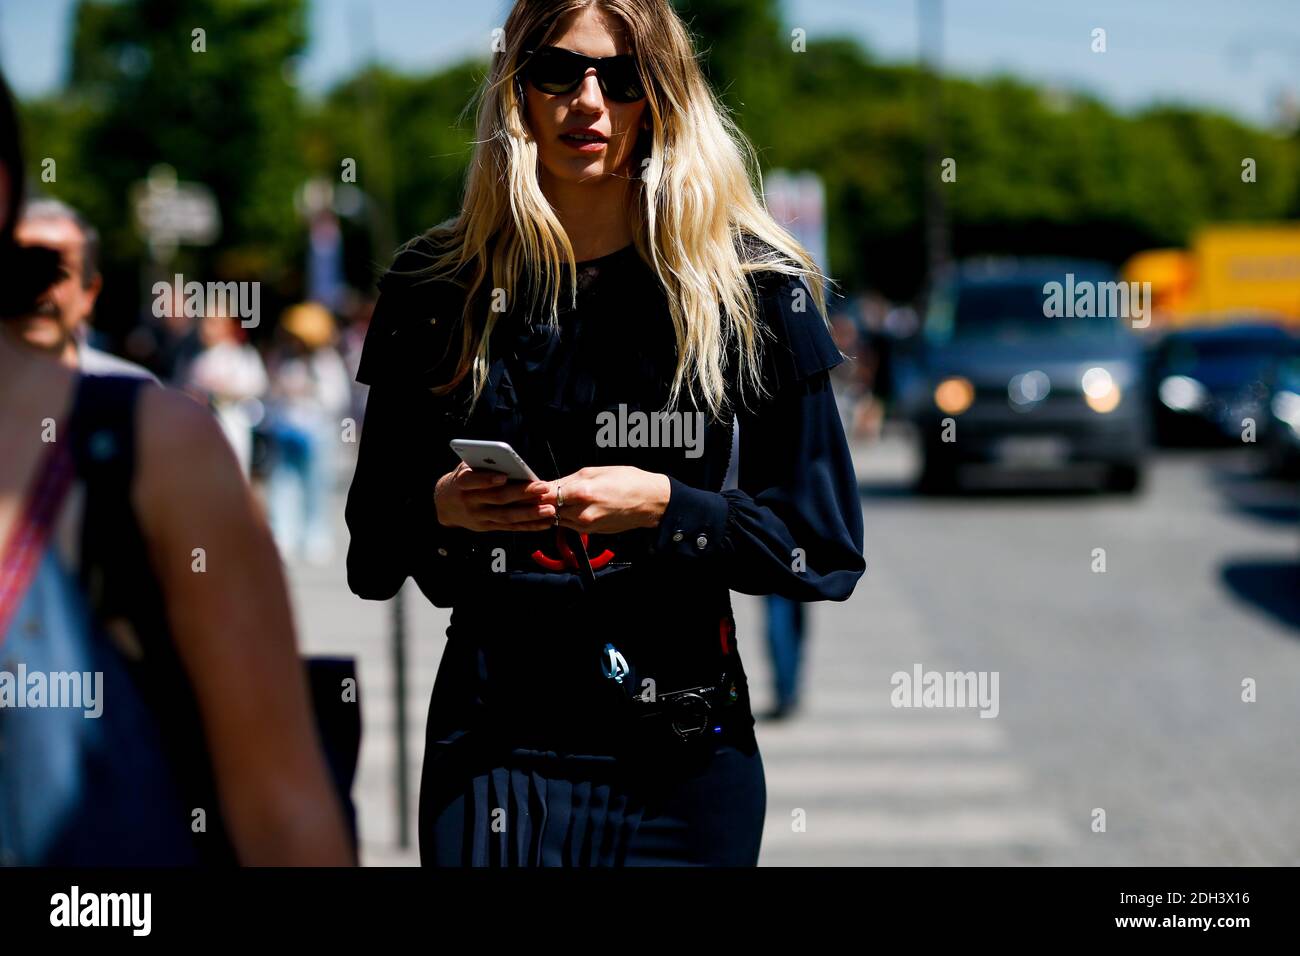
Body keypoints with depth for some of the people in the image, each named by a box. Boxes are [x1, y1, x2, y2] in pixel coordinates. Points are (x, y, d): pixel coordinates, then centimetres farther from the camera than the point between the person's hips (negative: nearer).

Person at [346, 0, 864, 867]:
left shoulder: (754, 287, -2)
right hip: (490, 753, 1)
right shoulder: (436, 286, 4)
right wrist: (439, 509, -12)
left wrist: (663, 507, -17)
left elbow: (827, 551, -3)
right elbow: (371, 560, 10)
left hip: (683, 760, -1)